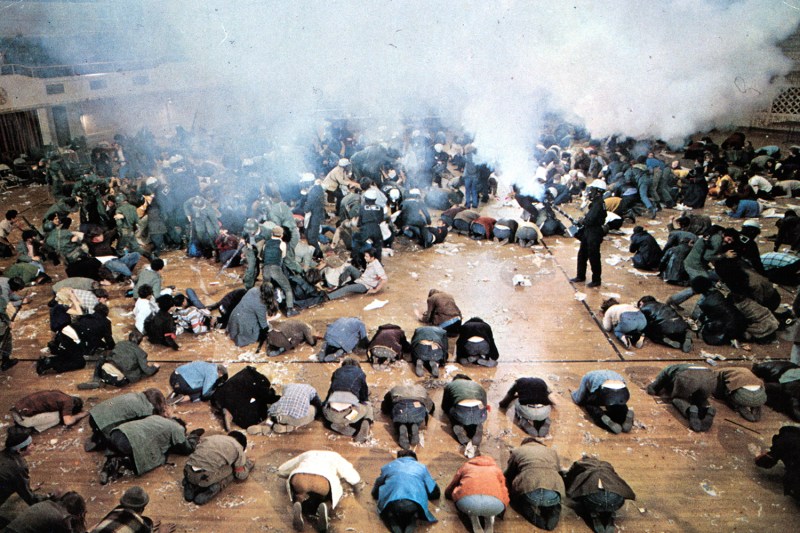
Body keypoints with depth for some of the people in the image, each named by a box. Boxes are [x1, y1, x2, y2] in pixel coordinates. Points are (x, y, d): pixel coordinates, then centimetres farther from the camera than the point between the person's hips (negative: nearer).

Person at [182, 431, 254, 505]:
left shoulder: (211, 438, 26)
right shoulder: (238, 447, 12)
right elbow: (241, 476, 18)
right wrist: (249, 464, 40)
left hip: (188, 473, 6)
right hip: (206, 477, -5)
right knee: (232, 469, 21)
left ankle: (191, 486, 14)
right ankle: (213, 489, -2)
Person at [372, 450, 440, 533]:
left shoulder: (389, 466, 30)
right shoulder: (421, 467, 30)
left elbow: (375, 493, 31)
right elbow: (435, 494, 31)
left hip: (392, 503, 0)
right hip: (415, 504, 1)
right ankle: (411, 526, 0)